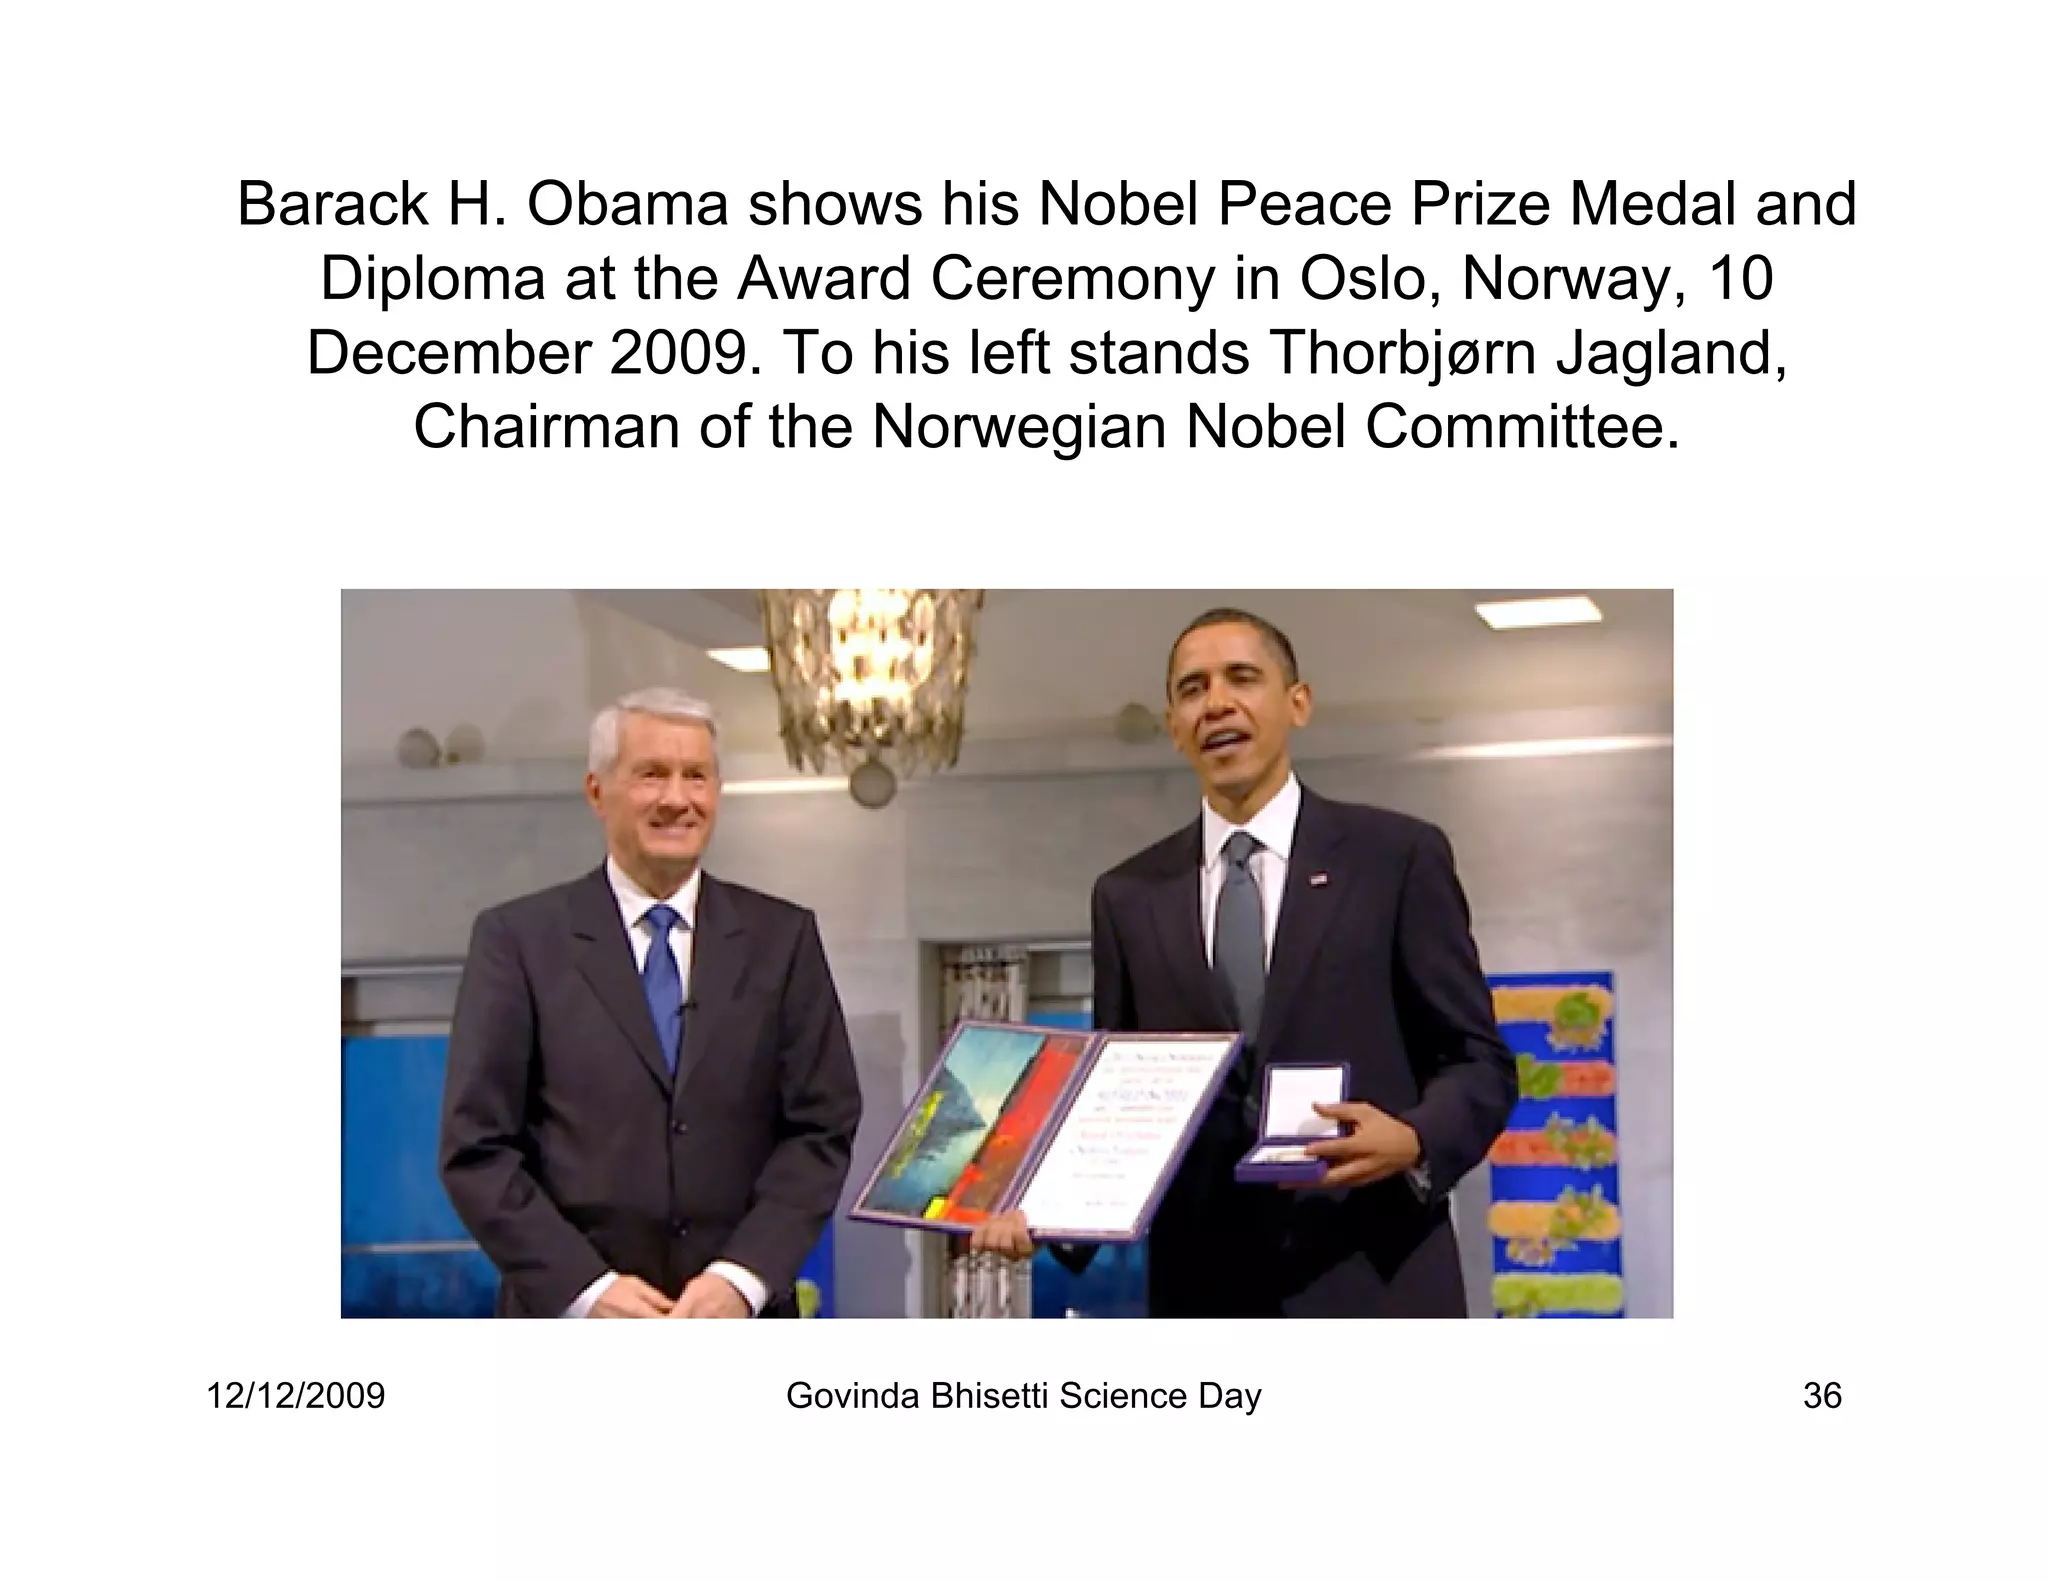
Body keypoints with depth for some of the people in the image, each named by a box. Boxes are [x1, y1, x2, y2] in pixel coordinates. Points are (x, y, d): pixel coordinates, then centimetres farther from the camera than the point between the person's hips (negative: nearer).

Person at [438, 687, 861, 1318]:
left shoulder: (782, 938, 8)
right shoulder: (518, 939, 2)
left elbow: (823, 1125, 4)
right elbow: (476, 1147, -1)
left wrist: (744, 1277, -11)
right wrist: (585, 1288, -13)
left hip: (737, 1326, 2)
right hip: (570, 1320, -1)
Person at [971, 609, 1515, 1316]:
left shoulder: (1398, 856, 3)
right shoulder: (1129, 896, 12)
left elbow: (1479, 1060, 4)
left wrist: (1414, 1141, -17)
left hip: (1372, 1288, -3)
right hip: (1203, 1294, 3)